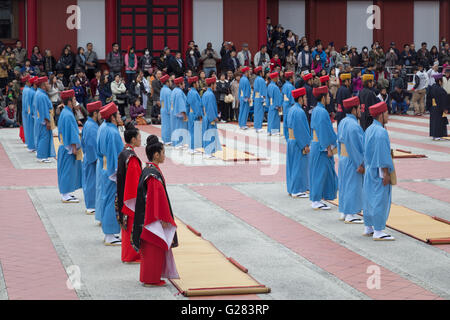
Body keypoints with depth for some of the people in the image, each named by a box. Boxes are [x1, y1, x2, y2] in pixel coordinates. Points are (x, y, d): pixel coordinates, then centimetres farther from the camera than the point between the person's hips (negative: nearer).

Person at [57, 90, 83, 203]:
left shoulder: (64, 112, 11)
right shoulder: (68, 115, -20)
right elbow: (71, 133, -21)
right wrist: (74, 147, -20)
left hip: (64, 145, 10)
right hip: (68, 147, -10)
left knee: (66, 170, 14)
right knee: (68, 170, -4)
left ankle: (65, 193, 21)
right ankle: (65, 195, 0)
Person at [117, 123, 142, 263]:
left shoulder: (123, 153, 7)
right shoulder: (131, 157, -21)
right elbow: (134, 179, -22)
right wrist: (138, 198, -17)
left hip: (124, 196, 9)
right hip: (132, 197, -9)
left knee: (127, 225, 16)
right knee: (133, 225, 0)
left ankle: (127, 254, 24)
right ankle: (131, 256, 8)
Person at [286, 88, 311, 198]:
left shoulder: (291, 110, 10)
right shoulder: (299, 112, -20)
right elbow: (301, 130, -22)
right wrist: (306, 145, -19)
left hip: (291, 140, 10)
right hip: (299, 143, -10)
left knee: (293, 165, 14)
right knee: (299, 165, -2)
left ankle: (292, 189, 21)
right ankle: (297, 191, 2)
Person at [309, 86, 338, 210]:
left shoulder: (316, 110, 12)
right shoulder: (322, 112, -18)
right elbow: (324, 132, -21)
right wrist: (328, 148, -18)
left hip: (316, 144, 10)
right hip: (321, 147, -10)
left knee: (318, 173, 13)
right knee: (320, 173, -4)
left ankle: (315, 200, 17)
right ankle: (316, 201, 0)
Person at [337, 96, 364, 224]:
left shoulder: (343, 122, 8)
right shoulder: (353, 125, -21)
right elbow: (355, 146, -21)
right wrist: (360, 164, -18)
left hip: (343, 158, 9)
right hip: (352, 160, -9)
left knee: (345, 185, 14)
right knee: (353, 186, -2)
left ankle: (343, 213, 20)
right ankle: (350, 215, 2)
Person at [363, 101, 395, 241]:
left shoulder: (369, 130, 8)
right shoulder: (381, 132, -20)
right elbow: (382, 155, -21)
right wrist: (386, 174, -19)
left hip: (369, 171, 9)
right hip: (379, 172, -9)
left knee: (369, 198, 15)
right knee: (380, 200, -4)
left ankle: (368, 228, 22)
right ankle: (378, 232, -1)